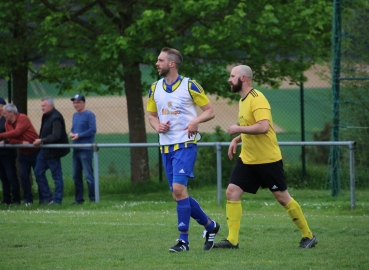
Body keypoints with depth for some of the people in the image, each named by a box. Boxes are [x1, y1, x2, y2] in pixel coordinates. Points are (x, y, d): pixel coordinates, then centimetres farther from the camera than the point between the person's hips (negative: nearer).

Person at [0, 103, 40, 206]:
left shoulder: (23, 118, -18)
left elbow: (16, 132, -31)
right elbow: (11, 139, -5)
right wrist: (21, 142, -24)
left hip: (35, 152, -6)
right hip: (23, 154, 6)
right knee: (24, 176, 2)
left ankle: (43, 199, 8)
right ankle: (28, 199, 11)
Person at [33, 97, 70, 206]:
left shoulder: (55, 118, -18)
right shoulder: (46, 116, 11)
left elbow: (55, 136, -26)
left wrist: (42, 141, -26)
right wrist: (40, 141, 4)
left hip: (53, 152, -10)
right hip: (44, 151, 10)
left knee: (57, 176, -1)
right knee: (38, 172, 12)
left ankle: (57, 200, 4)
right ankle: (48, 197, 19)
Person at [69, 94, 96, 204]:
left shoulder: (89, 115, -8)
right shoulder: (75, 115, 15)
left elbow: (92, 130, -14)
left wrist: (79, 135, -14)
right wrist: (71, 133, 1)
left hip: (86, 149, -8)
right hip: (76, 149, 8)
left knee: (88, 175, -8)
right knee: (76, 175, 12)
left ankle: (93, 199, -5)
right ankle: (78, 198, 19)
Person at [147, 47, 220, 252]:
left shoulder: (190, 86, -7)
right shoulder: (155, 88, 9)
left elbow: (210, 111, -3)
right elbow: (152, 115, 20)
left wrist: (196, 120, -22)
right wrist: (157, 126, -2)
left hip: (185, 144, -7)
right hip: (166, 146, 7)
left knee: (178, 189, -18)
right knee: (179, 194, 7)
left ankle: (184, 239, -12)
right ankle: (210, 226, 26)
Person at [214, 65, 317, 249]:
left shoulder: (257, 99, -18)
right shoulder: (243, 100, 12)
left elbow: (263, 127, -30)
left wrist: (238, 129, -20)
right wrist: (237, 140, 10)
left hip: (267, 159, -9)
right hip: (247, 158, 9)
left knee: (282, 198, 0)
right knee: (232, 192, -5)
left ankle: (308, 236, 13)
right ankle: (232, 240, -4)